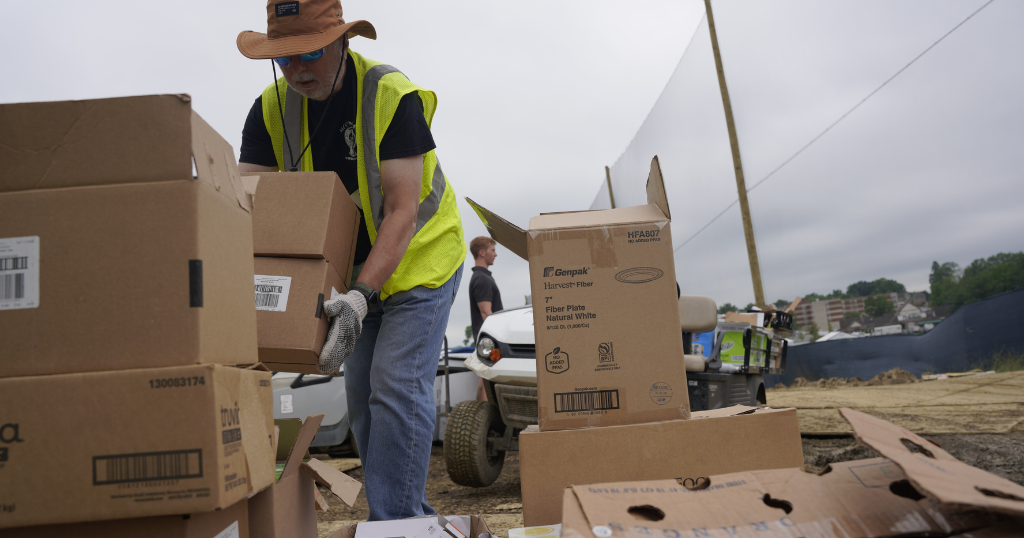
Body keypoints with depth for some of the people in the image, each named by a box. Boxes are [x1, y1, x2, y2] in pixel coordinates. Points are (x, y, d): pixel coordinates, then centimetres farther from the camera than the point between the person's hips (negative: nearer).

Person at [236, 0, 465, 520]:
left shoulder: (393, 96, -23)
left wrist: (362, 295, -38)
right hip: (355, 272, 6)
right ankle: (416, 517, 21)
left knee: (396, 389, -15)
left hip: (418, 258, -6)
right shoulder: (271, 109, -7)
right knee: (362, 398, 8)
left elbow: (402, 211, -27)